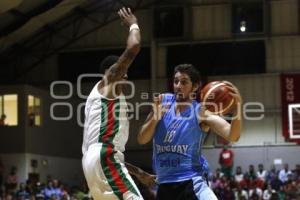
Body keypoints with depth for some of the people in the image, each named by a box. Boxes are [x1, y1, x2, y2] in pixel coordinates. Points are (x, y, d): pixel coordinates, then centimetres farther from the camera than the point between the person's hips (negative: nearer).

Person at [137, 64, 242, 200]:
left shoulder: (200, 112, -6)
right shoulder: (163, 102, 5)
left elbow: (232, 136, -18)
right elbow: (142, 140, 5)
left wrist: (237, 105, -33)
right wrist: (156, 117, -13)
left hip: (191, 181, -4)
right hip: (165, 185, 4)